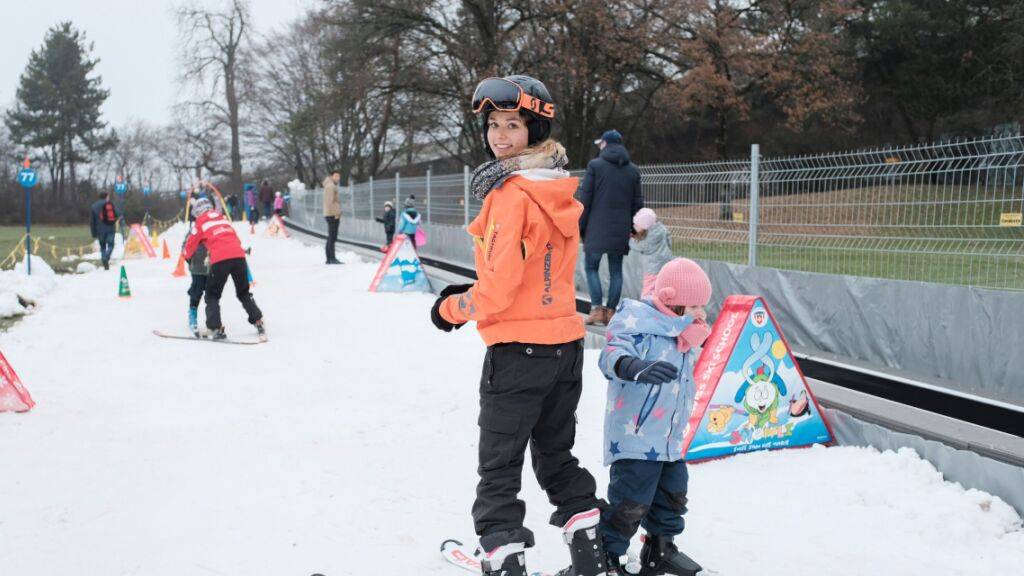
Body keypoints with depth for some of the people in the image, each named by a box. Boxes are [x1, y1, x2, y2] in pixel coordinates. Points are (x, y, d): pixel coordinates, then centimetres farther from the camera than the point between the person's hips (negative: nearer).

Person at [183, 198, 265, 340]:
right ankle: (258, 323, 13)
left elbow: (191, 244, 20)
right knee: (244, 293, 20)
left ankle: (216, 328, -4)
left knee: (212, 295, 9)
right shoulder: (222, 217, 26)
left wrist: (187, 257, 40)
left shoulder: (200, 222, 12)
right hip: (238, 255, 4)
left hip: (220, 259, -4)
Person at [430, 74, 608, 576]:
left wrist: (452, 309, -3)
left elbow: (499, 286, -21)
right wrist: (475, 293, 10)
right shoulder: (559, 190, 8)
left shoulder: (511, 193, -19)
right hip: (566, 342, 8)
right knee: (557, 456, 22)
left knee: (499, 467, 3)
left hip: (518, 349, -8)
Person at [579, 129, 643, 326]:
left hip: (597, 229, -4)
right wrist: (633, 228, 17)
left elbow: (585, 199, -5)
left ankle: (597, 309, -5)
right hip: (621, 230, 4)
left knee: (591, 267, 4)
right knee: (616, 270, 8)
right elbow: (637, 203, 11)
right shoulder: (633, 170, 10)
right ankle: (610, 311, 7)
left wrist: (580, 227, 0)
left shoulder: (595, 165, -3)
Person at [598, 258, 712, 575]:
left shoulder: (682, 336, 13)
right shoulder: (639, 326, -17)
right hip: (635, 437, -10)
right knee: (631, 501, -9)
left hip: (669, 439, 10)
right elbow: (612, 355, -34)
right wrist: (637, 367, -51)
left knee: (673, 494, 20)